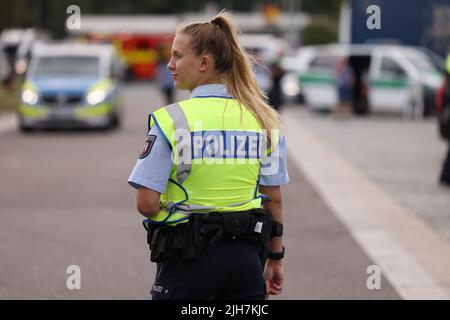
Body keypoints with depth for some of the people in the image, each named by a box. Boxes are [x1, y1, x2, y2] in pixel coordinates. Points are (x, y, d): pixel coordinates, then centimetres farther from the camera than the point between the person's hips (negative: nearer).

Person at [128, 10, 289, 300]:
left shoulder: (171, 120, -11)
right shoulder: (262, 119, 3)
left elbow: (147, 204, -14)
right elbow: (275, 199, 8)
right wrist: (275, 258, 18)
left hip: (187, 257, -4)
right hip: (245, 257, 4)